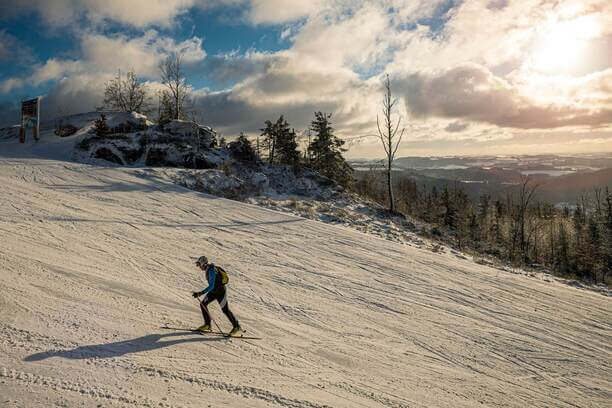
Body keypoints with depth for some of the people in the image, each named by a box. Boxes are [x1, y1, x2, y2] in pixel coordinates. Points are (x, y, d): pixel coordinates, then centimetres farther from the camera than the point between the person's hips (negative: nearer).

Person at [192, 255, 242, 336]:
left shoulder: (211, 271, -28)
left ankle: (237, 328, 10)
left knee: (225, 310, -2)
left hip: (220, 292, -9)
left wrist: (201, 293, -37)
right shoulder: (208, 269, 1)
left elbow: (211, 286, -33)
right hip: (213, 291, 9)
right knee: (203, 304, 4)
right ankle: (207, 325, 14)